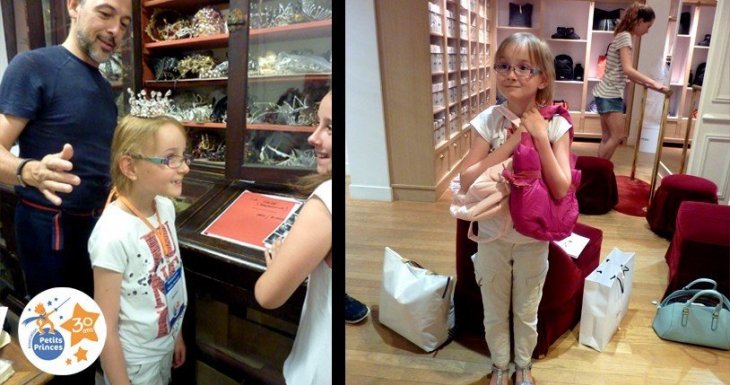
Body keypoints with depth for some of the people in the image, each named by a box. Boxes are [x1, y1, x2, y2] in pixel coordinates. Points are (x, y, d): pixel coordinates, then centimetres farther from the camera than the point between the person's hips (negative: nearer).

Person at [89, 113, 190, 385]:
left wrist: (176, 334, 12)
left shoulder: (165, 207, -8)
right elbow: (105, 329, -22)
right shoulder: (114, 234, -29)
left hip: (165, 347, 6)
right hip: (133, 362, -6)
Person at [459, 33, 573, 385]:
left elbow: (561, 189, -19)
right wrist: (512, 142, -25)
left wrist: (539, 136, -24)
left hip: (533, 238, 0)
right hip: (492, 235, 1)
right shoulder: (488, 121, -12)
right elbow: (466, 181, -20)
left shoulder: (555, 125, -12)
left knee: (527, 312, 20)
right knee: (495, 312, 19)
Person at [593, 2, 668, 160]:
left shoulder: (622, 36, 18)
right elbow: (627, 70, -23)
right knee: (618, 136, -6)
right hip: (610, 94, -10)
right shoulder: (625, 36, -12)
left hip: (608, 93, 10)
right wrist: (653, 82, -19)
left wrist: (647, 83, 13)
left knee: (607, 137, 10)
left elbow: (624, 72, 17)